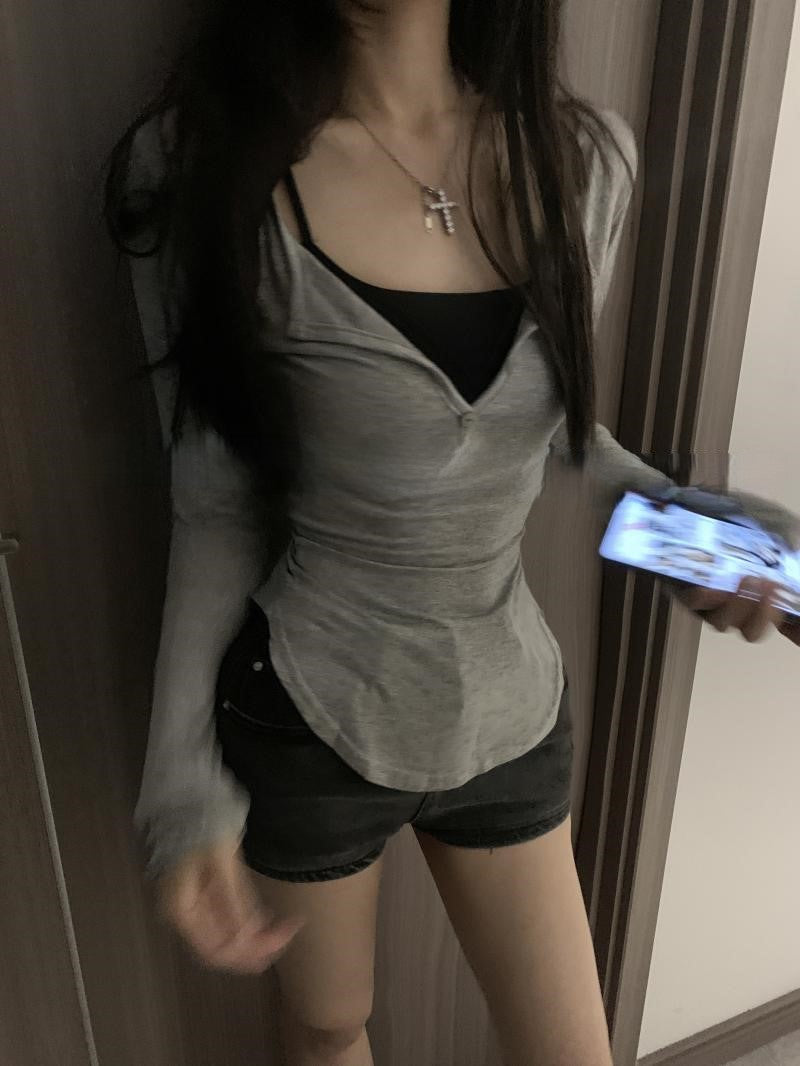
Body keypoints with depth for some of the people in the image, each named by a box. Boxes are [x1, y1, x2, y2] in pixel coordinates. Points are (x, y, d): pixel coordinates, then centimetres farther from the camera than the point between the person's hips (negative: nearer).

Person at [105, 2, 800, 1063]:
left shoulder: (588, 154, -5)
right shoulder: (201, 159, -14)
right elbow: (216, 504, -9)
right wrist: (186, 779, -11)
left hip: (511, 709, 3)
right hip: (306, 719, -2)